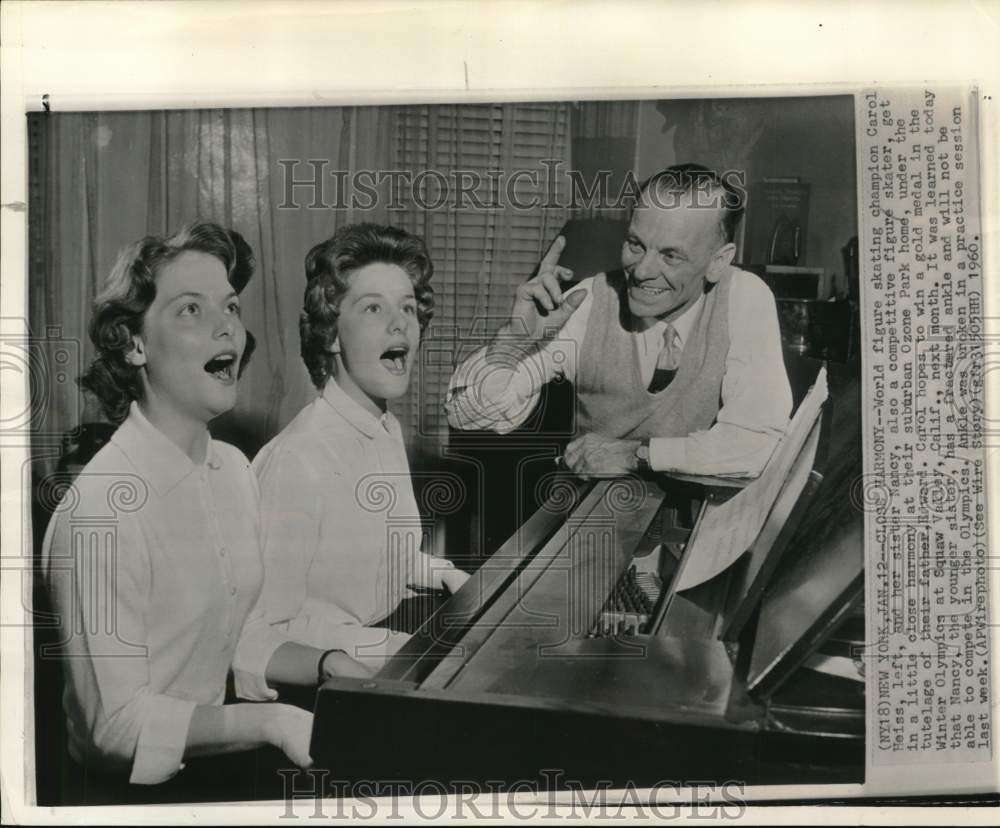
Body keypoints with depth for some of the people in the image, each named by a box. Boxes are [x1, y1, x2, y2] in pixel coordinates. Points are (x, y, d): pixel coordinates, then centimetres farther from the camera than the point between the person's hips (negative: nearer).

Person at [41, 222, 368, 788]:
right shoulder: (99, 509, -24)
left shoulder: (234, 468, 2)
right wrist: (270, 721, -25)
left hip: (213, 750, 7)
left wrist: (330, 668, -6)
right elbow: (119, 721, -19)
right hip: (139, 783, -7)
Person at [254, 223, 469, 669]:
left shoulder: (389, 430, 7)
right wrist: (405, 648, -22)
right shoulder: (296, 459, -24)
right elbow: (275, 625, -22)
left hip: (388, 636, 8)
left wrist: (441, 572, 6)